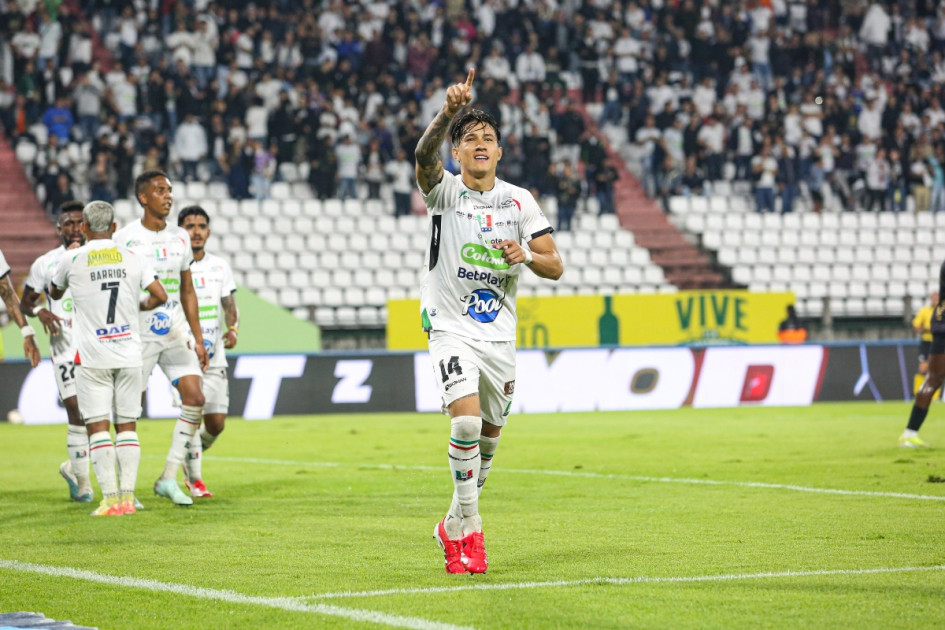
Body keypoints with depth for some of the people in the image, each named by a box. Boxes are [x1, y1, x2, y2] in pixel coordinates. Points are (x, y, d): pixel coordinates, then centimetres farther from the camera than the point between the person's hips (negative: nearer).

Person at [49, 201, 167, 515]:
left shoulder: (72, 259, -2)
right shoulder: (132, 257, 3)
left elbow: (54, 293, 17)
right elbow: (160, 295, -1)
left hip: (92, 357, -3)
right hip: (129, 355, 3)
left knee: (98, 426, -1)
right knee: (127, 425, 8)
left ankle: (111, 498, -8)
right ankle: (128, 497, 3)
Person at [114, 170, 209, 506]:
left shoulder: (180, 238, 9)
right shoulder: (125, 238, -7)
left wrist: (198, 339, 13)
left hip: (176, 332, 5)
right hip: (138, 335, -5)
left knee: (194, 397, -6)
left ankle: (169, 479, 2)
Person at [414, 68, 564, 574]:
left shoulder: (519, 201, 4)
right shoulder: (445, 191, -6)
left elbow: (554, 266, 5)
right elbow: (425, 157, -30)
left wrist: (526, 256, -18)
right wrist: (448, 111, -47)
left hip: (499, 333, 4)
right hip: (451, 327, -4)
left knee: (489, 434, 12)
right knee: (466, 420, -23)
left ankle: (455, 526, 32)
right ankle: (469, 530, -12)